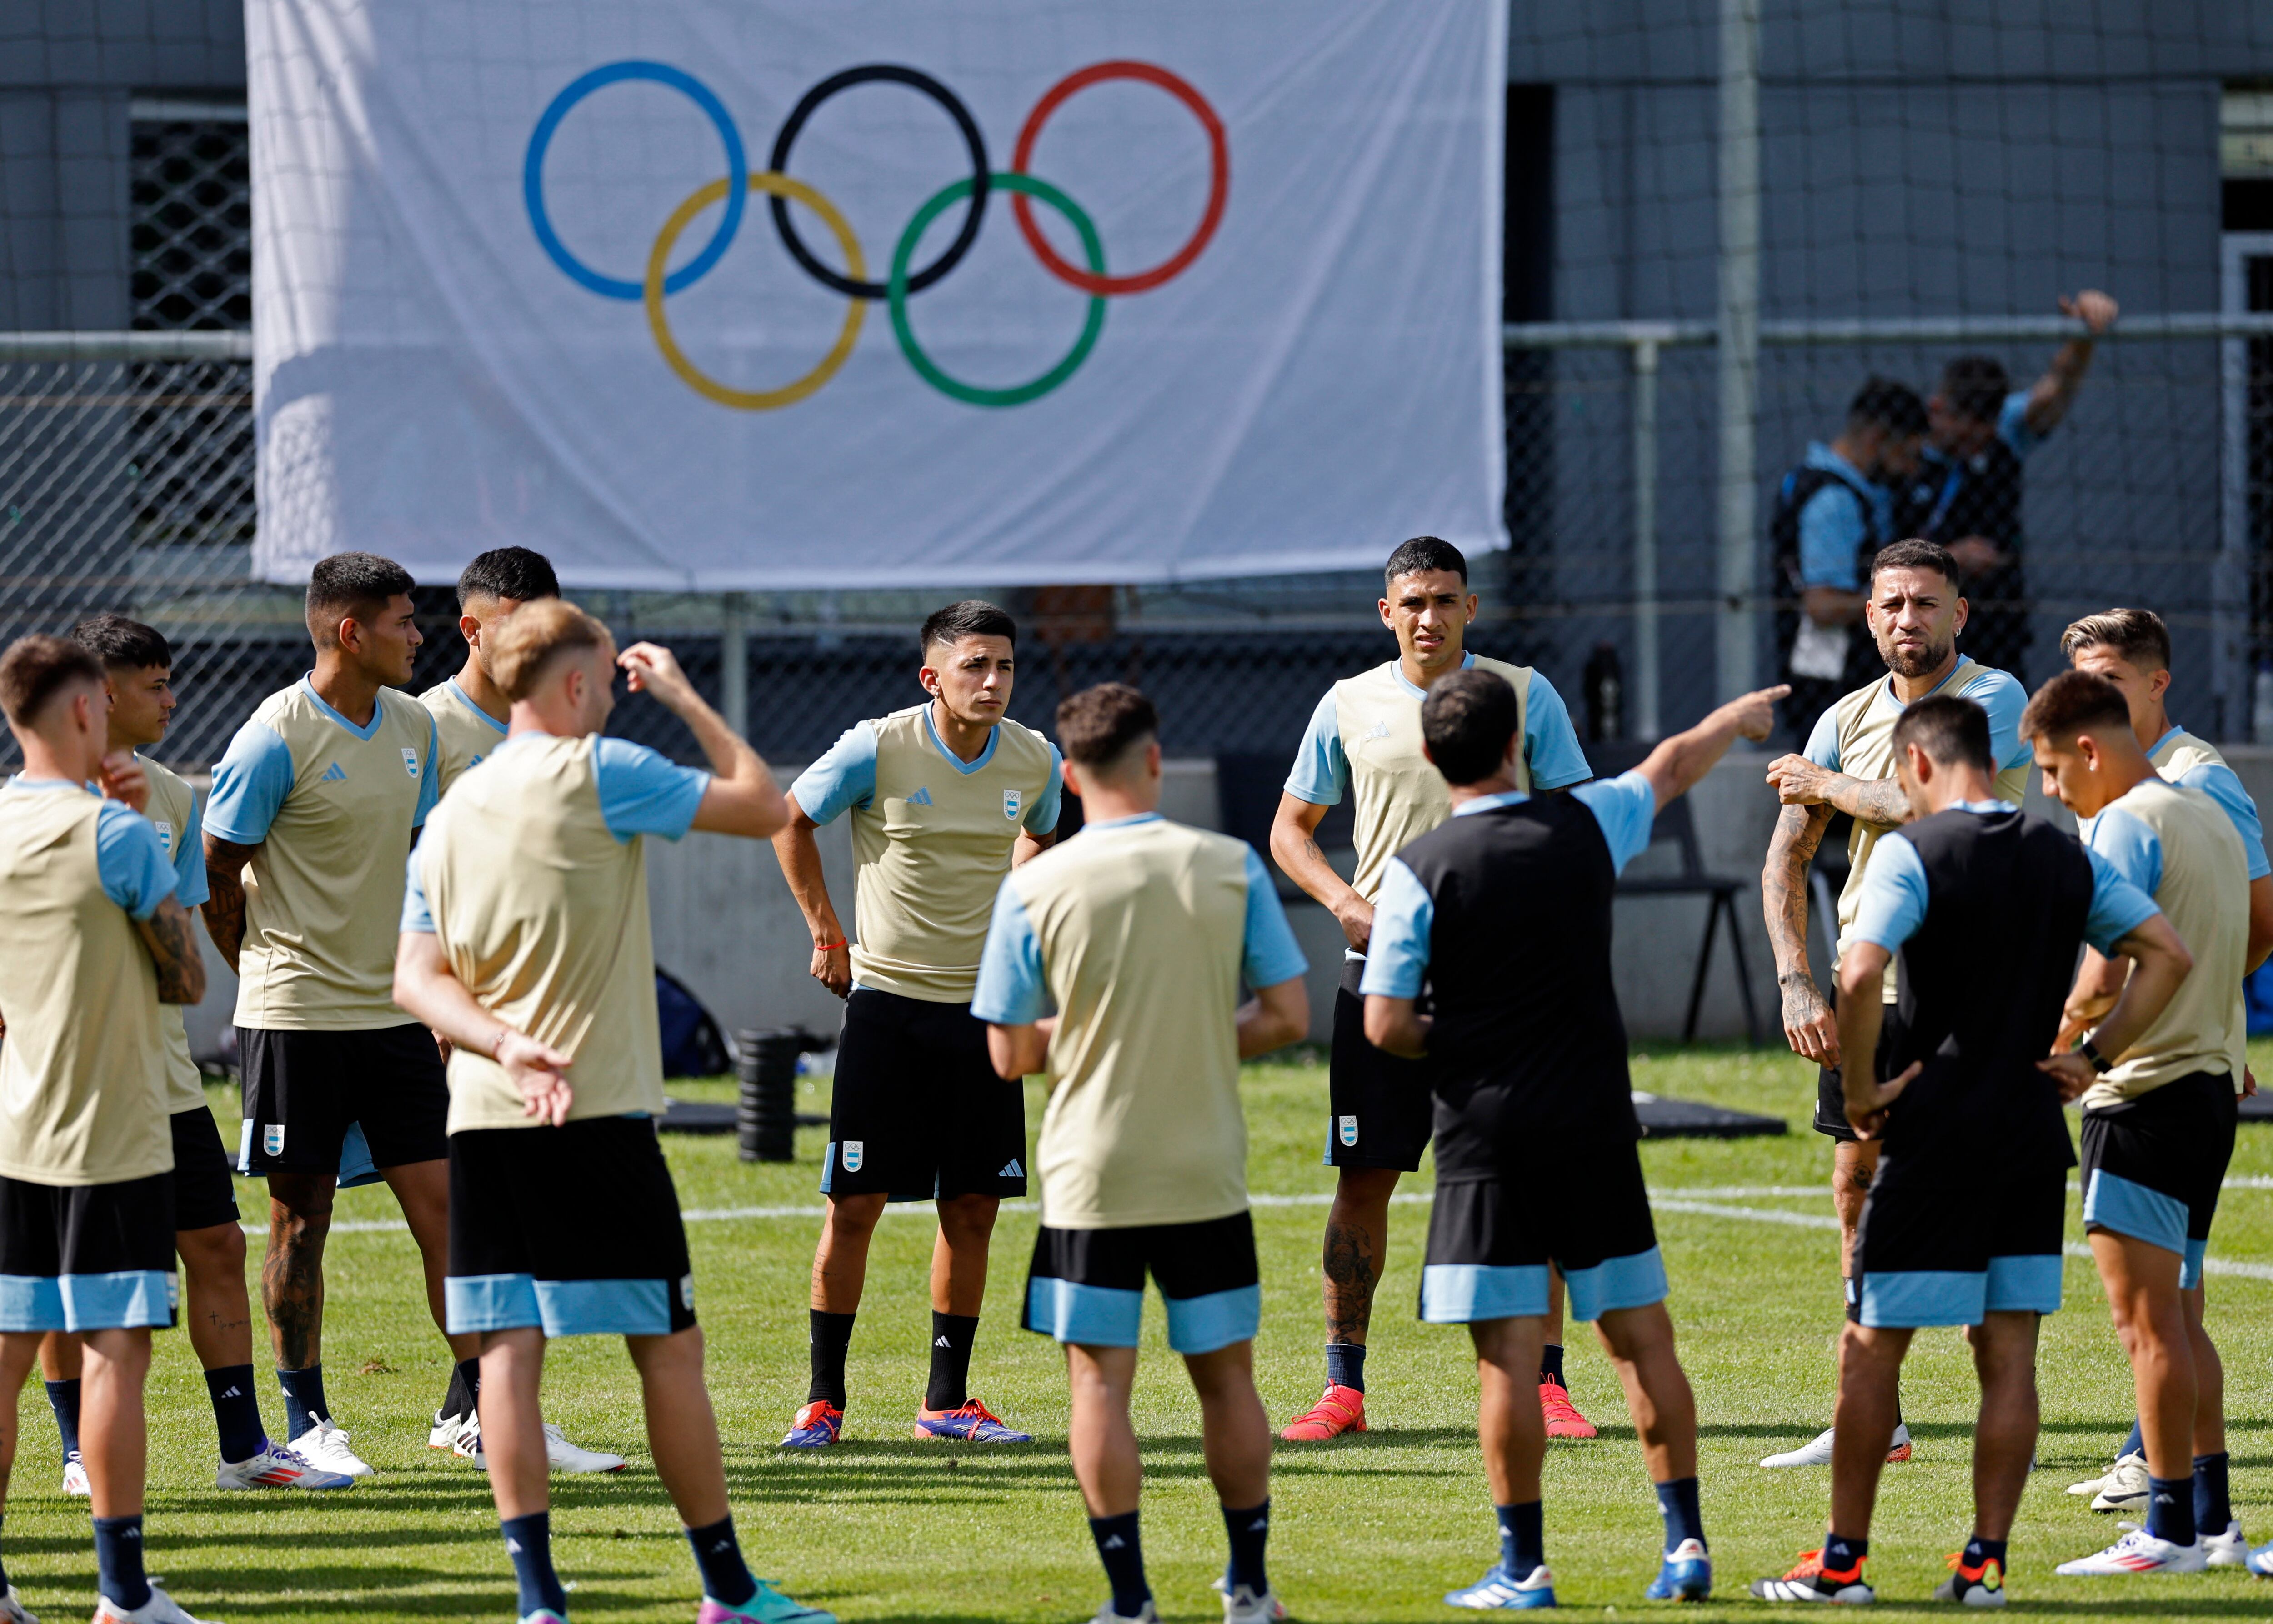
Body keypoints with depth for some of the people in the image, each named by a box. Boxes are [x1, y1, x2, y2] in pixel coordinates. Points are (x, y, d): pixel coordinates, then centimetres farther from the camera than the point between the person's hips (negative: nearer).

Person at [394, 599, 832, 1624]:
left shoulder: (450, 815, 12)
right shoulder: (598, 775, -7)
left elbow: (416, 978, 6)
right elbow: (765, 807, -3)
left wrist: (502, 1043, -8)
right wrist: (684, 699, 8)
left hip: (483, 1119, 5)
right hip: (599, 1114, -5)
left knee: (507, 1347, 1)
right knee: (667, 1346, 3)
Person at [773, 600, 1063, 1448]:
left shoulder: (1035, 760, 0)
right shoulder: (878, 749, -11)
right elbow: (790, 819, 5)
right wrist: (826, 930, 5)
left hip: (982, 1010, 3)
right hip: (886, 998, -3)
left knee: (973, 1208, 4)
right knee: (854, 1203, -4)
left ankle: (947, 1400, 14)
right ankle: (824, 1396, 6)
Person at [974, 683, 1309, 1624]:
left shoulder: (1035, 888, -8)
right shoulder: (1231, 869, -4)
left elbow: (1012, 1054, -3)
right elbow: (1288, 1016, -2)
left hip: (1091, 1178, -2)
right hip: (1207, 1174, 2)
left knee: (1100, 1379, 3)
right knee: (1225, 1373, 13)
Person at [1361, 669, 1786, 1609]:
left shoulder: (1420, 870, -9)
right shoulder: (1587, 827, 0)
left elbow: (1386, 1027, -9)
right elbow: (1675, 765, 22)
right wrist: (1738, 717, 41)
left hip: (1487, 1138, -3)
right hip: (1595, 1128, 3)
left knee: (1508, 1355, -1)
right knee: (1640, 1339, 10)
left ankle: (1524, 1566, 0)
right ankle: (1686, 1542, 11)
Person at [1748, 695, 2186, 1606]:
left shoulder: (1910, 852, -9)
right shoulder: (2067, 858, 8)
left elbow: (1860, 975, -23)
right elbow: (2169, 955, 6)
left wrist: (1861, 1088, -11)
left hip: (1933, 1141, -5)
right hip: (2034, 1141, 5)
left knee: (1871, 1348, 4)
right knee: (2009, 1354, 7)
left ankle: (1843, 1561, 7)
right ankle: (1984, 1562, 4)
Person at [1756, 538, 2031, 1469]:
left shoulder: (1993, 700, -8)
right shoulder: (1848, 721, 9)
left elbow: (1929, 806, -23)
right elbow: (1786, 859, 7)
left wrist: (1826, 785, -6)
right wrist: (1796, 984, -6)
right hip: (1867, 985, 6)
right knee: (1859, 1191, 6)